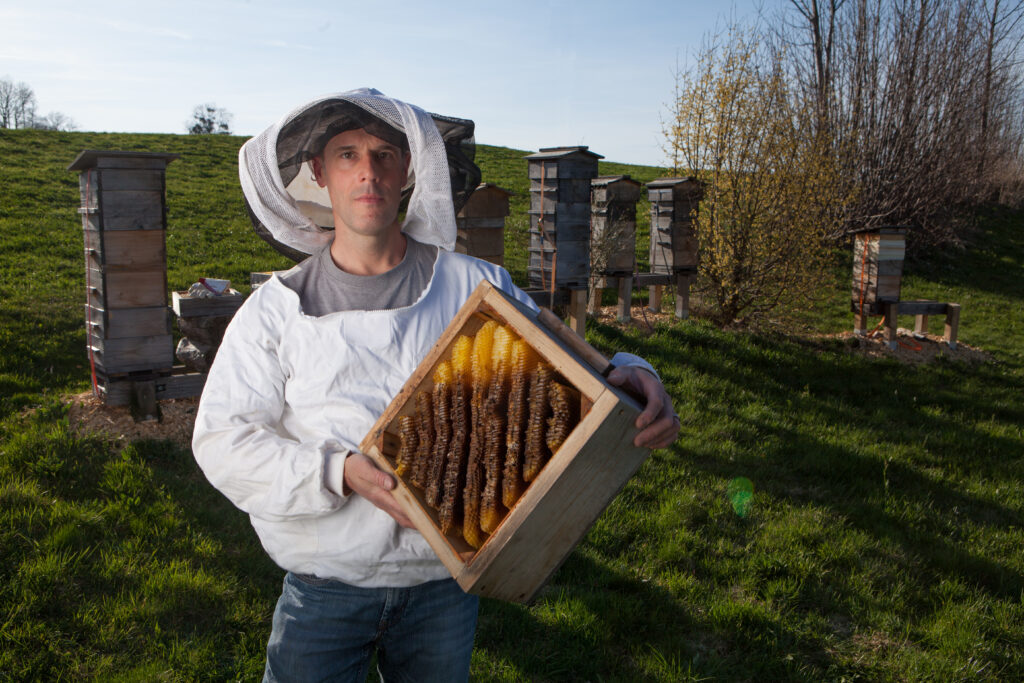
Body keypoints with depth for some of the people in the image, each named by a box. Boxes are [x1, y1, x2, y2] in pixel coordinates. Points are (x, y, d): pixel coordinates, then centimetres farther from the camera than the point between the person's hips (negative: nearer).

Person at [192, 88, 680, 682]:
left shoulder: (474, 286, -3)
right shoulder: (277, 309, -3)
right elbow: (221, 438, -6)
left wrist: (629, 375, -23)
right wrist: (340, 473, -21)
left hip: (446, 582, 1)